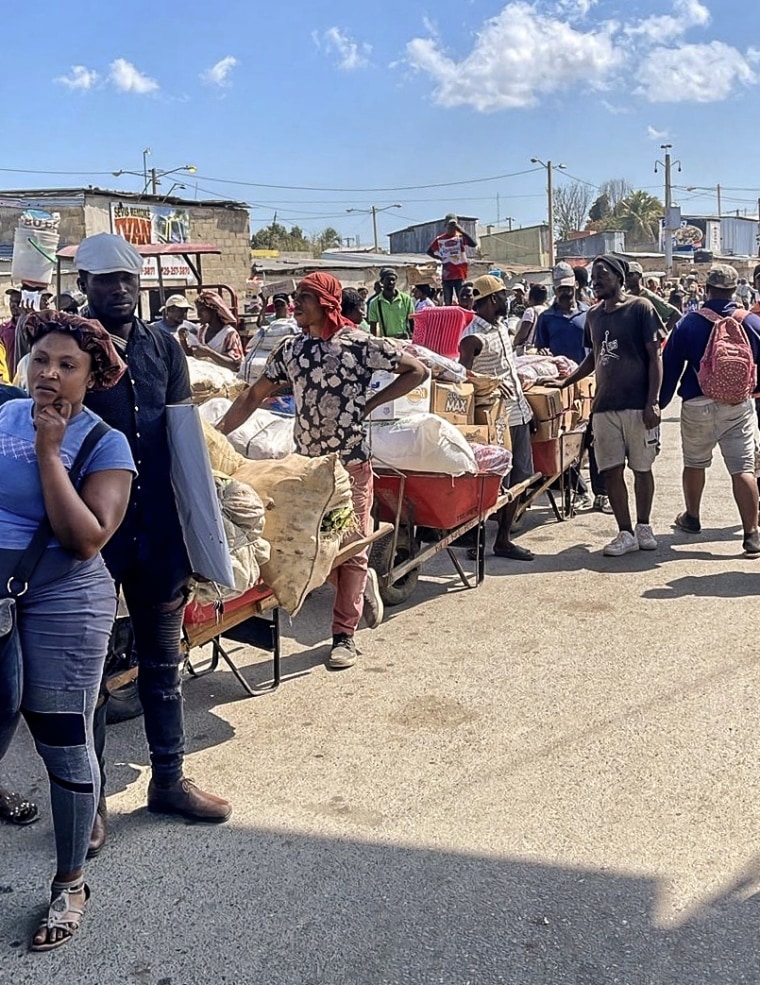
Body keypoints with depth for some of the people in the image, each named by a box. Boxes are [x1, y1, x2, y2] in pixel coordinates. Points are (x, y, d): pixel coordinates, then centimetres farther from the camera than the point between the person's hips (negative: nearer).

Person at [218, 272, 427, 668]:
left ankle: (344, 635, 13)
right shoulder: (290, 349, 6)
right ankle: (363, 585, 37)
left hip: (350, 462, -5)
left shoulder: (359, 344, -8)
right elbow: (254, 395, 8)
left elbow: (416, 370, -4)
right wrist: (217, 432, -1)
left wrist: (371, 402, -9)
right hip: (306, 461, 5)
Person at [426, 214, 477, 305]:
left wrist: (461, 231, -20)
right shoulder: (440, 239, 6)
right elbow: (429, 251, 19)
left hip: (460, 275, -2)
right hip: (446, 276, 2)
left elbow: (474, 244, -19)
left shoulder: (461, 237, -1)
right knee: (447, 303, 5)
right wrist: (440, 258, 5)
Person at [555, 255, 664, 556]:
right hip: (604, 405, 5)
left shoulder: (640, 308, -4)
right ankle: (626, 533, 10)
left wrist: (653, 402, -13)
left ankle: (643, 527, 22)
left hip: (638, 404, -5)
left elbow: (654, 356, -6)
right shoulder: (593, 314, 13)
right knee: (611, 470, 1)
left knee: (642, 467, 6)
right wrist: (565, 382, 15)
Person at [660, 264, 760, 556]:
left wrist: (660, 403, 9)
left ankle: (691, 518, 36)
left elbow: (669, 367, -2)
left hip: (697, 406, 0)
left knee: (694, 464, 19)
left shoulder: (689, 323, -6)